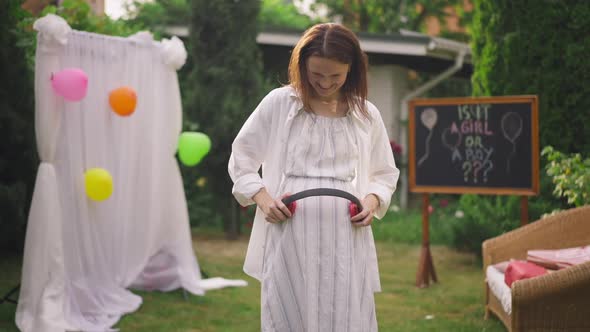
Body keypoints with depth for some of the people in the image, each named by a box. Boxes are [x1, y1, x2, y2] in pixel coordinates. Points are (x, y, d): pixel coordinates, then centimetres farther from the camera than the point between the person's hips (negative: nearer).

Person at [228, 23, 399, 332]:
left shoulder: (367, 114, 9)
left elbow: (385, 173, 18)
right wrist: (261, 196, -7)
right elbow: (241, 157, 9)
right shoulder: (278, 103, 2)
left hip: (345, 240, 2)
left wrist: (373, 200, -3)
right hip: (289, 237, -1)